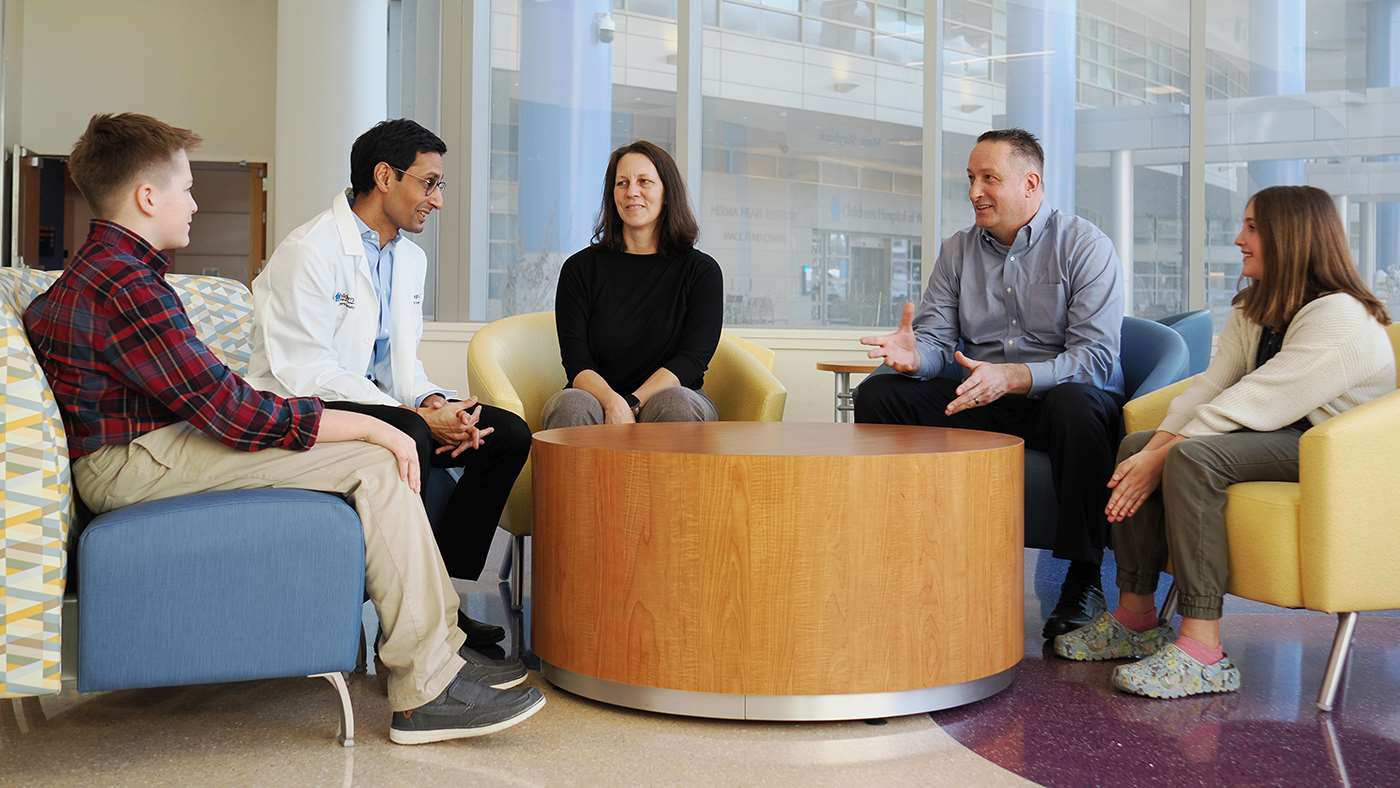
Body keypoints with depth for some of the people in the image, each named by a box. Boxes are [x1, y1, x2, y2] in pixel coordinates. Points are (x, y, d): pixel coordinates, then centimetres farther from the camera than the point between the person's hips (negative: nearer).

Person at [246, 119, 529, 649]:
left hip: (374, 401, 9)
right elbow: (307, 372, -21)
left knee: (507, 434, -7)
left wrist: (433, 402, -9)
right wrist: (418, 416, -24)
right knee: (405, 435, -37)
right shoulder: (307, 252, -14)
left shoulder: (409, 258, 14)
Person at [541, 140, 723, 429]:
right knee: (572, 404, -33)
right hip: (598, 398, 0)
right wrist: (613, 403, -25)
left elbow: (692, 359, -6)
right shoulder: (580, 268, 7)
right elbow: (576, 362, -3)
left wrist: (631, 404, -20)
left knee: (675, 402, -34)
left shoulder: (701, 270, 5)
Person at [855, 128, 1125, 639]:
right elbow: (936, 340, 4)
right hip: (979, 403, 5)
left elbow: (1095, 357, -17)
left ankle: (1083, 580, -23)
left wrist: (1011, 377, -32)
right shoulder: (957, 251, 12)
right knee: (878, 393, -13)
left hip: (1056, 398, -4)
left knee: (1075, 405, -39)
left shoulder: (1085, 246, -5)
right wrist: (913, 355, -22)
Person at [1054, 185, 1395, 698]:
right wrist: (1154, 449, -16)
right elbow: (1209, 387, 0)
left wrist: (1161, 461, -24)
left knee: (1193, 457, -32)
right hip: (1279, 438, 10)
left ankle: (1202, 650, -32)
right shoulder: (1254, 310, 11)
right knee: (1135, 445, -4)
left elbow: (1249, 406, -26)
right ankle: (1136, 617, -4)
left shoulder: (1339, 318, -19)